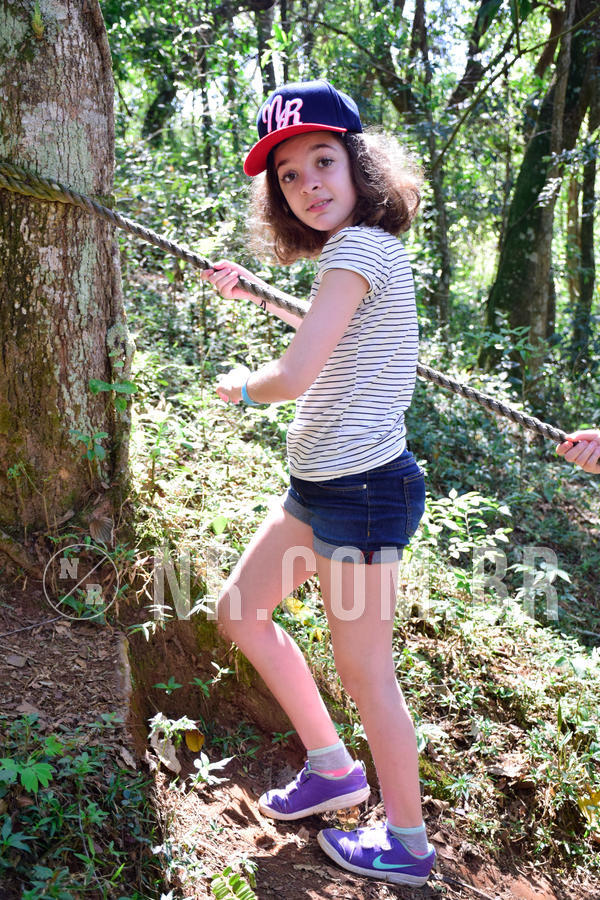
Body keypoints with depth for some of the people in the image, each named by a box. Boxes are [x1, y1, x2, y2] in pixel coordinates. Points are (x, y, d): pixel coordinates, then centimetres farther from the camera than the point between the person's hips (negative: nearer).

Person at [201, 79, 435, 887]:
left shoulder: (357, 247, -17)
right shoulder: (366, 252, 13)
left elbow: (296, 376, -25)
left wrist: (242, 386, -4)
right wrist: (254, 293, 29)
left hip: (362, 489, -10)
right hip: (322, 485, 10)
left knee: (364, 670, 4)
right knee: (240, 610, 18)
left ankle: (407, 846, 27)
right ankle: (332, 767, 32)